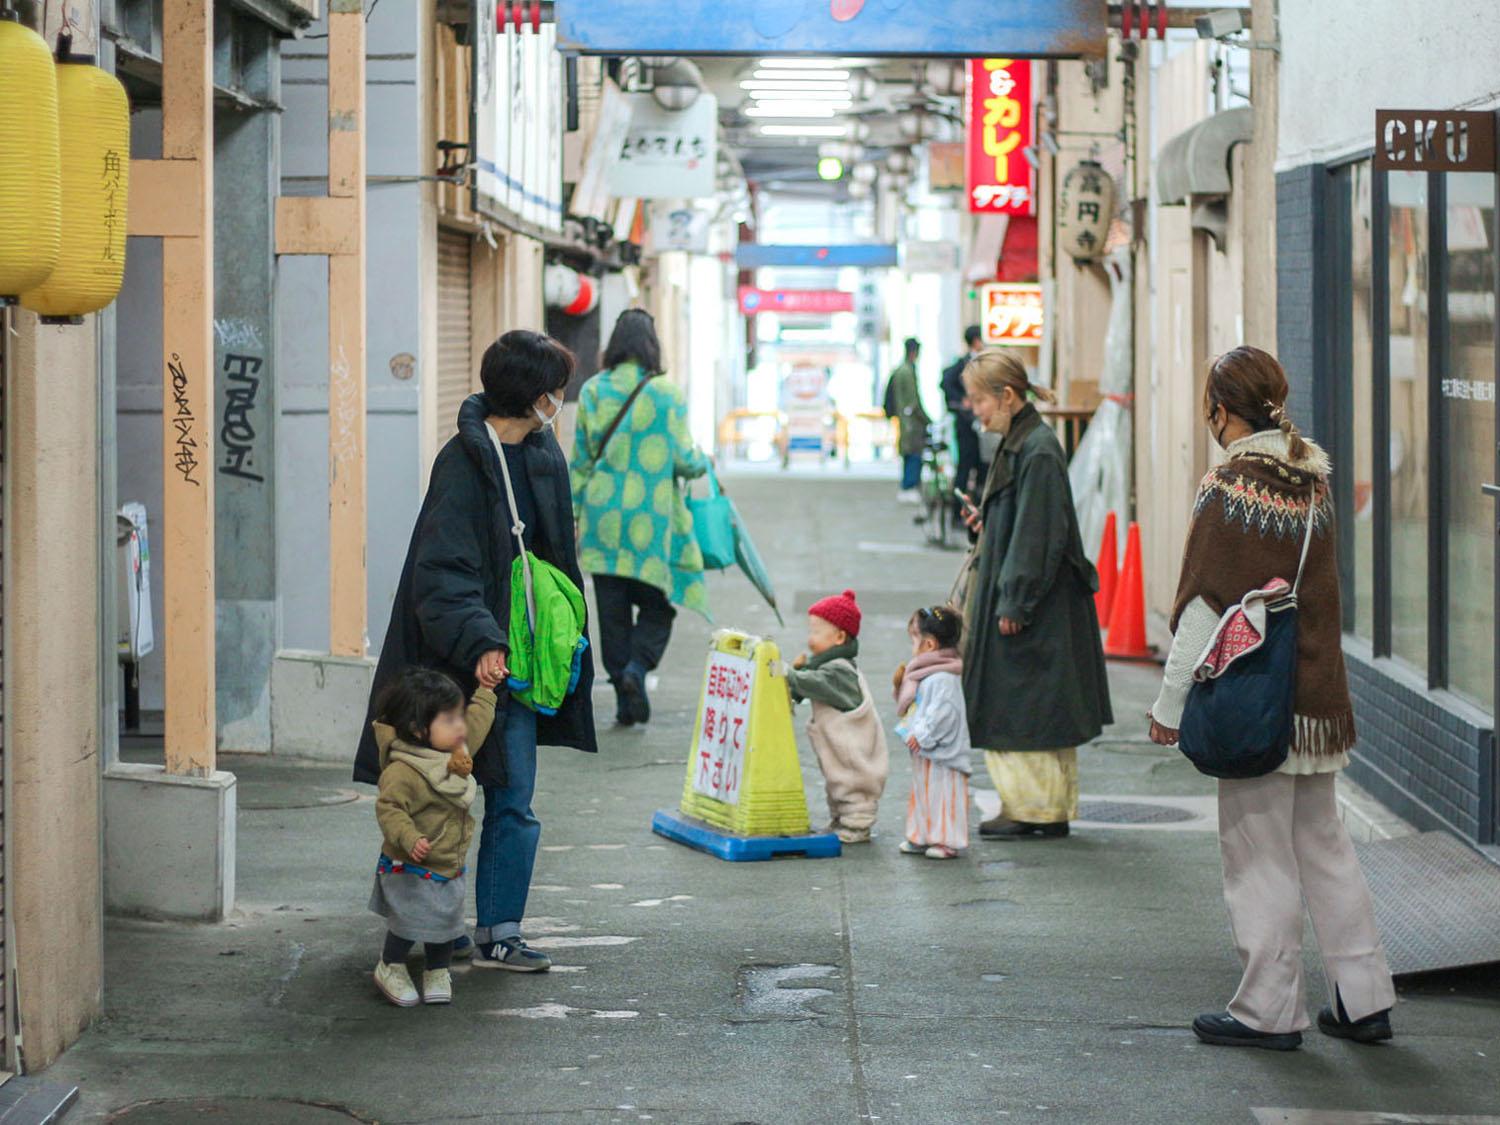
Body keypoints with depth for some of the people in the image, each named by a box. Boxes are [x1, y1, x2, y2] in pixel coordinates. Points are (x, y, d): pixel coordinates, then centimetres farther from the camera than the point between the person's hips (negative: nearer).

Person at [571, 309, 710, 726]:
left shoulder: (592, 391, 2)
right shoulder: (666, 394, -7)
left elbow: (580, 460, 5)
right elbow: (683, 459, -4)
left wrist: (571, 513, 12)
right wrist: (703, 462, 19)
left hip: (603, 517, 2)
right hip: (651, 519, -2)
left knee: (612, 610, 8)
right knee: (657, 604, 10)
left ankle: (625, 699, 7)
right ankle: (638, 666, -15)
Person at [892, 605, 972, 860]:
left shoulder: (943, 677, -21)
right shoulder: (926, 674, 13)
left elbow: (941, 711, -27)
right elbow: (909, 705, 22)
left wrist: (921, 734, -24)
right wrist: (902, 682, 12)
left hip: (942, 751, -11)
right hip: (924, 751, 11)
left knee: (943, 794, -4)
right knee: (923, 792, 17)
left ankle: (947, 841, 1)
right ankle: (922, 837, 26)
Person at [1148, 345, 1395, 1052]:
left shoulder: (1228, 490, -15)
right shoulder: (1314, 482, 7)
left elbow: (1203, 610, -14)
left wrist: (1170, 705, -7)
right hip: (1318, 695, 7)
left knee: (1259, 852, 1)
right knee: (1322, 842, 14)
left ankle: (1269, 1011, 7)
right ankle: (1364, 1000, 17)